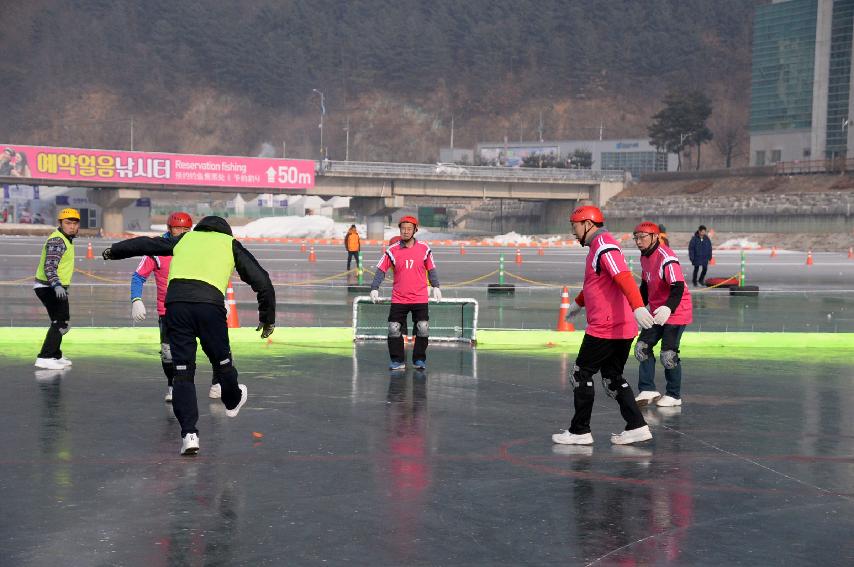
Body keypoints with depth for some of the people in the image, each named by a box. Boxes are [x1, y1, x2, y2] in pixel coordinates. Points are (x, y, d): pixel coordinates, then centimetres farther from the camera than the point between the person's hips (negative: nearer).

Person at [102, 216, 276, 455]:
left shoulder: (185, 238, 29)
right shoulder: (230, 244, 24)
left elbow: (145, 243, 37)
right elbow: (262, 281, 19)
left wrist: (114, 251, 53)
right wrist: (268, 319, 25)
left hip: (175, 302, 2)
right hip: (210, 304, -2)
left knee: (182, 370, 5)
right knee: (222, 361, 20)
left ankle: (189, 434, -1)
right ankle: (233, 401, 46)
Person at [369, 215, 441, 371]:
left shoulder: (424, 249, 1)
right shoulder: (392, 250, -2)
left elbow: (431, 269, 11)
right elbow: (381, 269, 0)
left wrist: (436, 287, 9)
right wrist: (374, 288, -8)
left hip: (420, 298, 0)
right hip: (398, 299, 0)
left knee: (423, 329, -2)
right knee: (394, 329, -2)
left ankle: (419, 359, 14)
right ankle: (397, 361, 10)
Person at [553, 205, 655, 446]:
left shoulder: (604, 245, -14)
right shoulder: (599, 246, 19)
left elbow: (624, 277, -29)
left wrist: (637, 307, -40)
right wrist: (578, 302, 49)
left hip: (605, 328, -10)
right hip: (622, 328, 10)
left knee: (582, 374, 1)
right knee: (612, 378, 13)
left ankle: (579, 431, 7)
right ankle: (637, 427, 10)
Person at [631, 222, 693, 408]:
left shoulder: (666, 258, -23)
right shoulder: (645, 257, 7)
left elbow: (678, 287, -34)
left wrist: (668, 308, -48)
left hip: (676, 313, -9)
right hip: (656, 313, 9)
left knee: (668, 354, -9)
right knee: (642, 347, 3)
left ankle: (674, 395, 7)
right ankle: (648, 391, 8)